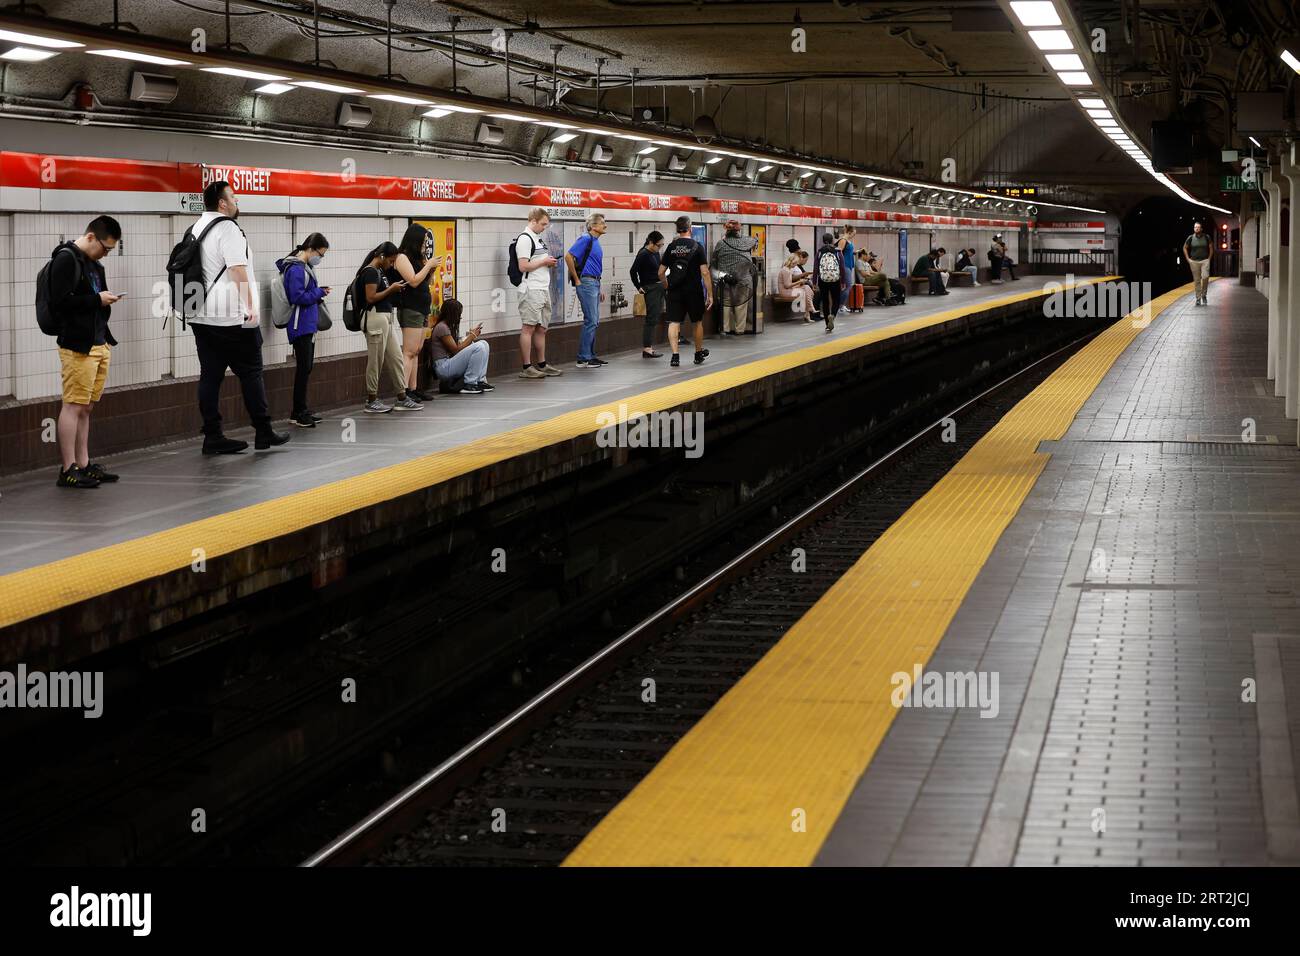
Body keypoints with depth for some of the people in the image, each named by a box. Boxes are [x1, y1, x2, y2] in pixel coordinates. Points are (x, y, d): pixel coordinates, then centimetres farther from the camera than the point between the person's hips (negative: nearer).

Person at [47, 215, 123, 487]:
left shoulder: (93, 263, 17)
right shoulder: (66, 259, -10)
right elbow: (60, 302, -18)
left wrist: (106, 339, 12)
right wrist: (97, 299, -13)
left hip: (99, 344, 9)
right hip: (77, 346, -9)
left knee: (85, 407, 11)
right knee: (73, 406, -6)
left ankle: (84, 465, 15)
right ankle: (68, 470, -4)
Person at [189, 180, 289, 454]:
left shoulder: (198, 228, 16)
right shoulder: (227, 229, -11)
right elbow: (238, 269, -18)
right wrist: (250, 306, -17)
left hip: (202, 316, 8)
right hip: (232, 317, -8)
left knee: (210, 375, 4)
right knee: (251, 373, 2)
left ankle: (213, 437, 3)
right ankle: (263, 432, 7)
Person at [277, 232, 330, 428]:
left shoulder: (304, 268, 13)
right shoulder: (296, 269, -16)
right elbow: (297, 297, -22)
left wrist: (318, 293, 2)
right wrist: (319, 292, -11)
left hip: (308, 325, 10)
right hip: (300, 326, -10)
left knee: (306, 368, 13)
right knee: (303, 368, -8)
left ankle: (302, 410, 19)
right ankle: (298, 413, -4)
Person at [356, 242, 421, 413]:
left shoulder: (380, 271, 15)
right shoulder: (370, 272, -13)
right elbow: (370, 298, -19)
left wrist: (395, 290, 6)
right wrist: (391, 289, -12)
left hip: (387, 317, 10)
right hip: (376, 317, -10)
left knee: (396, 358, 10)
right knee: (375, 361, -2)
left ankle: (402, 398, 14)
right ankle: (371, 401, 6)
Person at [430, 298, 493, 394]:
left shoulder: (449, 327, 18)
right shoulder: (441, 327, -13)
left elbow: (459, 346, 13)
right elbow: (455, 350, -15)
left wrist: (472, 335, 3)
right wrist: (472, 335, -6)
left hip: (451, 363, 10)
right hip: (444, 367, -10)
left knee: (483, 343, 5)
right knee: (479, 347, -23)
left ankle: (480, 380, -2)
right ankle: (469, 384, -18)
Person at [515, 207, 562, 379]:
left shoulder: (539, 238, 19)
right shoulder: (525, 239, -11)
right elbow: (523, 266, -18)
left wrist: (549, 262, 9)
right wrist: (544, 262, -11)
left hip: (543, 289, 10)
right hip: (531, 290, -10)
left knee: (541, 329, 12)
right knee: (528, 328, -8)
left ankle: (541, 365, 18)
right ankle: (526, 368, -8)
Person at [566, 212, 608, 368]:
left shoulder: (596, 242, 17)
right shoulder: (586, 240, -11)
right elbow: (569, 257, -20)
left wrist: (599, 289, 22)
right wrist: (577, 280, -15)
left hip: (595, 283, 9)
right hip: (586, 282, -9)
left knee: (594, 321, 11)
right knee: (590, 321, -10)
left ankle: (591, 356, 16)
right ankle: (583, 358, -7)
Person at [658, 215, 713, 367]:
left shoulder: (671, 247, 2)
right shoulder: (697, 247, -7)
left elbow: (661, 273, 5)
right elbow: (705, 272, -11)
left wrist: (667, 287, 23)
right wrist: (710, 295, -7)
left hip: (675, 292, 2)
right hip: (694, 291, -1)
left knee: (674, 322, -1)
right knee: (698, 322, 16)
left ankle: (675, 355, -16)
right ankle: (699, 353, 30)